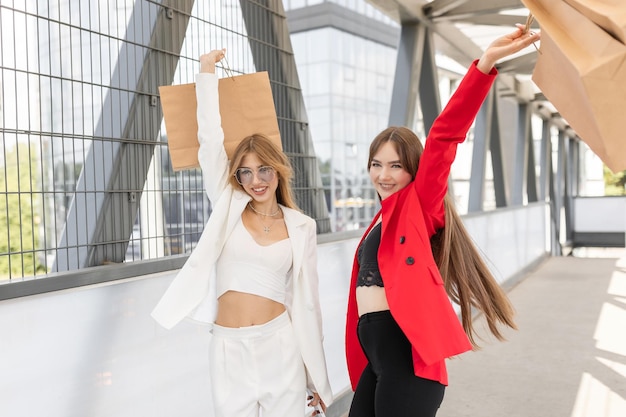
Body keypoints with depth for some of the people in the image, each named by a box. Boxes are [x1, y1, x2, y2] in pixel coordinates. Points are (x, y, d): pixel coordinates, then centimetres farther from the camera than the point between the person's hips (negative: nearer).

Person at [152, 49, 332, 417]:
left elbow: (306, 299, 4)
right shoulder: (228, 207, 3)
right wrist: (207, 73, -2)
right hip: (229, 350, 1)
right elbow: (211, 141, -4)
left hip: (280, 347, -1)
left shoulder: (302, 227, 2)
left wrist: (317, 376, 6)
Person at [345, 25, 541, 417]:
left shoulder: (419, 204, -4)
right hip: (377, 356, 8)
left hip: (406, 354, -8)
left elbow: (444, 137, -19)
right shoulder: (384, 219, 17)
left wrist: (486, 63, -30)